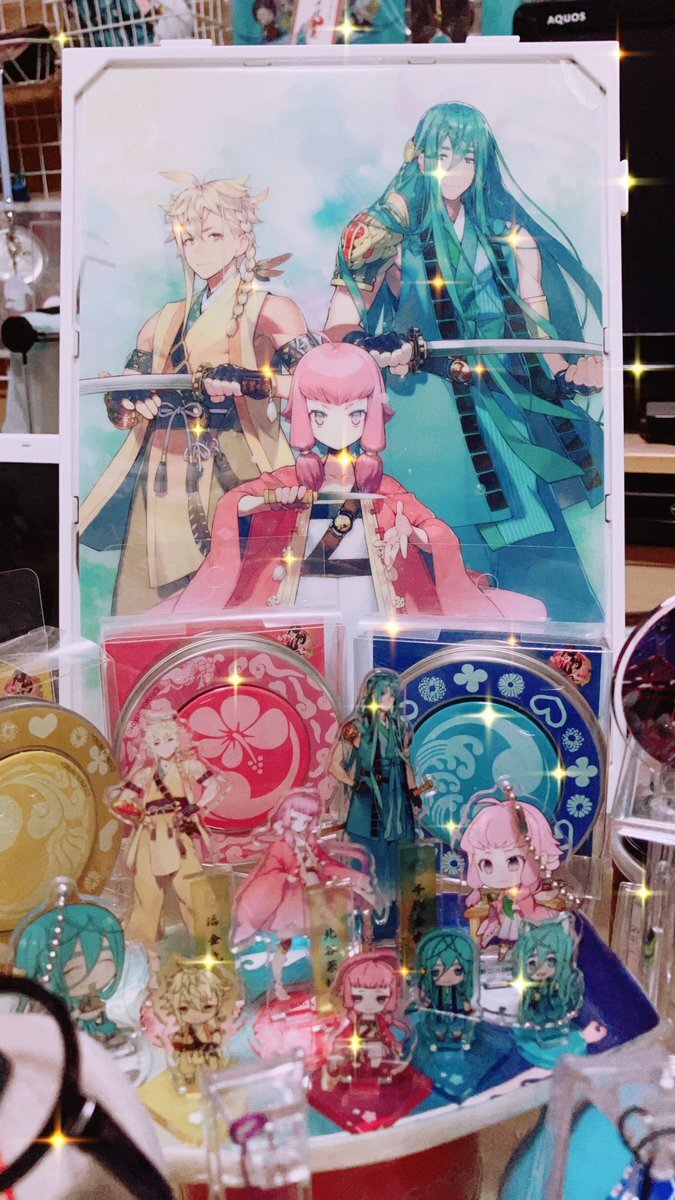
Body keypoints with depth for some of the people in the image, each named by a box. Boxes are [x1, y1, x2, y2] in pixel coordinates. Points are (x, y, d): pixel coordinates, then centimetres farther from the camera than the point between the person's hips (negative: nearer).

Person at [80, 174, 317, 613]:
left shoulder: (267, 310, 4)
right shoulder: (167, 320, 20)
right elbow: (120, 403, 17)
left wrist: (247, 381, -23)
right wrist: (134, 401, -6)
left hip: (234, 476, -5)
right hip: (165, 484, 5)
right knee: (146, 606, 2)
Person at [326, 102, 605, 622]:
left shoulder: (508, 234, 12)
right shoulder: (393, 231, 5)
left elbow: (538, 323, 12)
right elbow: (340, 326, -1)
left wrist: (565, 374, -7)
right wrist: (374, 348, -22)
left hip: (505, 402, 3)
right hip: (424, 401, -2)